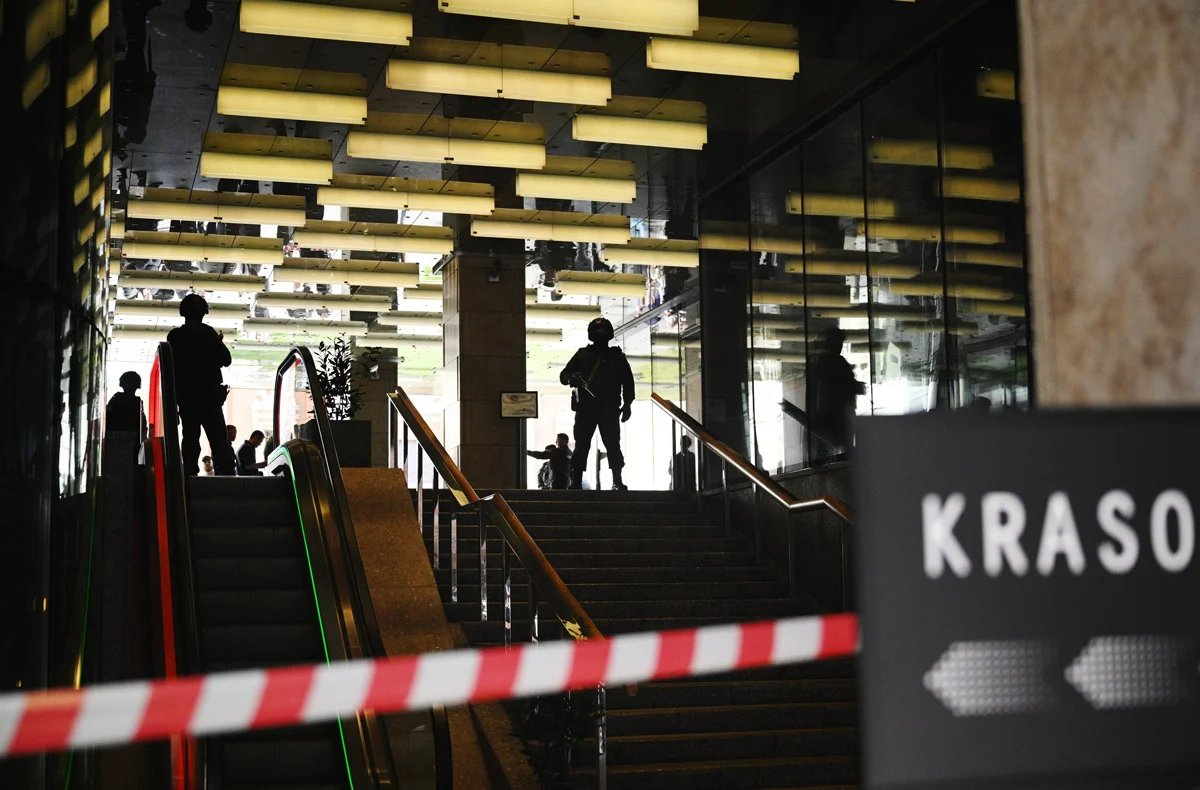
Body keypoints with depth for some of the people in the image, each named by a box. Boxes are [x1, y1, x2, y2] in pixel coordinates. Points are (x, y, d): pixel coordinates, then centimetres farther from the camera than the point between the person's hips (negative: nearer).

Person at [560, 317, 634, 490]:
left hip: (609, 409, 0)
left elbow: (628, 381, 14)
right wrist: (571, 378, -14)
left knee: (613, 445, -6)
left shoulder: (616, 356, 15)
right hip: (585, 407, 0)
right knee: (582, 445, -4)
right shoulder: (583, 354, 14)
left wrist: (627, 404, 3)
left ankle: (617, 481, -6)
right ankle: (576, 481, -5)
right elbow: (563, 375, 10)